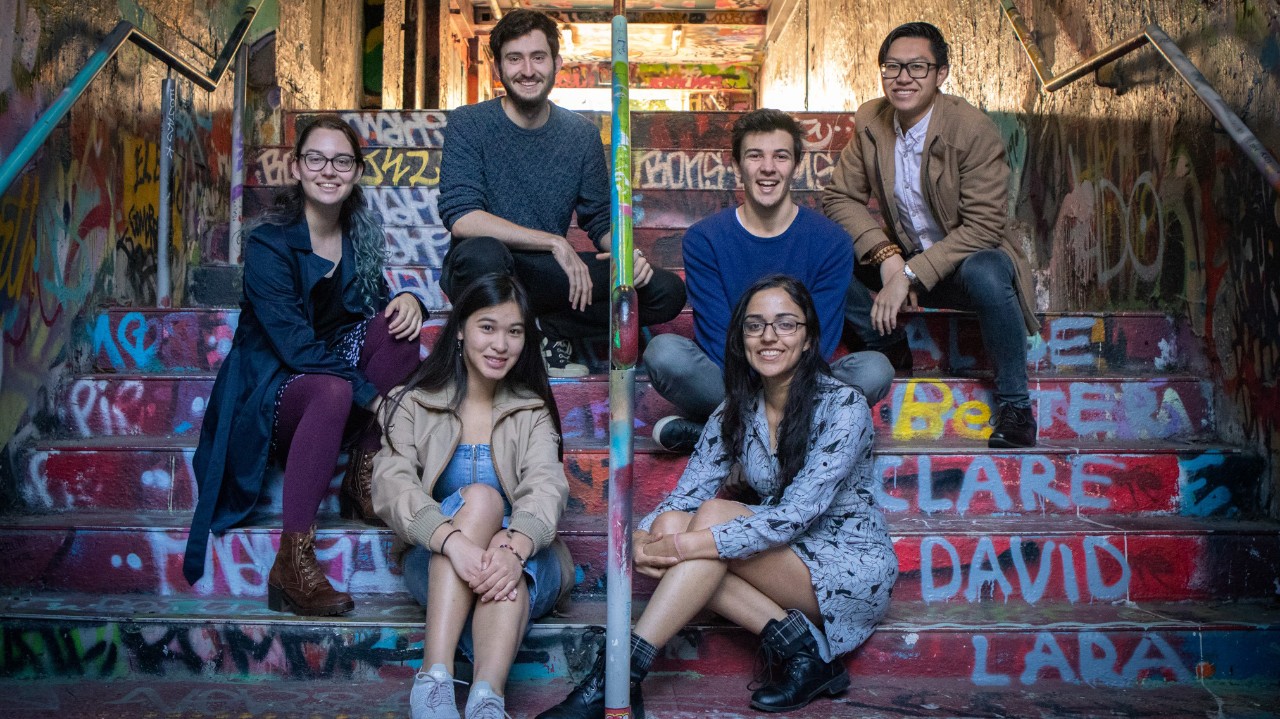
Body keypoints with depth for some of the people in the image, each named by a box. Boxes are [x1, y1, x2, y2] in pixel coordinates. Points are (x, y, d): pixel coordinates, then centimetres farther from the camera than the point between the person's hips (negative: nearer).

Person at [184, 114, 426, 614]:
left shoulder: (362, 233, 2)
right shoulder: (269, 245, -15)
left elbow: (378, 300, 9)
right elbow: (296, 347, -22)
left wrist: (407, 300, -17)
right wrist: (373, 396, -30)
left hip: (340, 366, 6)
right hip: (273, 393, -5)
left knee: (398, 327, -20)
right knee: (333, 390, -38)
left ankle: (364, 476, -12)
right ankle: (291, 565, -37)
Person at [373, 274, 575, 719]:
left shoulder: (533, 412, 10)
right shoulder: (417, 405, 6)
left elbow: (546, 488, -10)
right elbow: (392, 484, -12)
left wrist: (514, 547, -34)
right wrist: (454, 541, -34)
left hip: (524, 568, 1)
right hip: (438, 565, 0)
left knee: (505, 562, -34)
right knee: (480, 497, -31)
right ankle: (434, 679, -41)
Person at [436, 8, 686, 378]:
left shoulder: (582, 133, 6)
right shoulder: (468, 125, -6)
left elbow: (601, 220, 9)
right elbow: (461, 218, -18)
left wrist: (626, 251, -16)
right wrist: (554, 242, -22)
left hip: (549, 275, 4)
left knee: (666, 291, -10)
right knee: (481, 253, -40)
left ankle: (541, 332, -9)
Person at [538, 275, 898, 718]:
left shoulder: (841, 406, -17)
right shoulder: (735, 412, 1)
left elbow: (795, 516, -27)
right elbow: (685, 494, -5)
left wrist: (686, 545, -32)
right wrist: (645, 537, -28)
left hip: (855, 569, -6)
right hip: (784, 561, 6)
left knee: (714, 515, -27)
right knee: (669, 525, -19)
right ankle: (798, 646, -18)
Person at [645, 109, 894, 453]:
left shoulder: (831, 241, 0)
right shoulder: (704, 238, -1)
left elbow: (820, 340, -5)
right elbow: (716, 336, -8)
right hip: (727, 382, -1)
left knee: (875, 369, -28)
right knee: (663, 351, -29)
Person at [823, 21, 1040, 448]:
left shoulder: (974, 130, -19)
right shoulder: (870, 121, -5)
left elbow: (982, 226, -22)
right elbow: (840, 196, -4)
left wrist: (910, 273, -30)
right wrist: (886, 257, -21)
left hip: (969, 258, -4)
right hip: (902, 259, 4)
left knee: (985, 273, -40)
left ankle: (1014, 405, -19)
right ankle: (889, 343, -1)